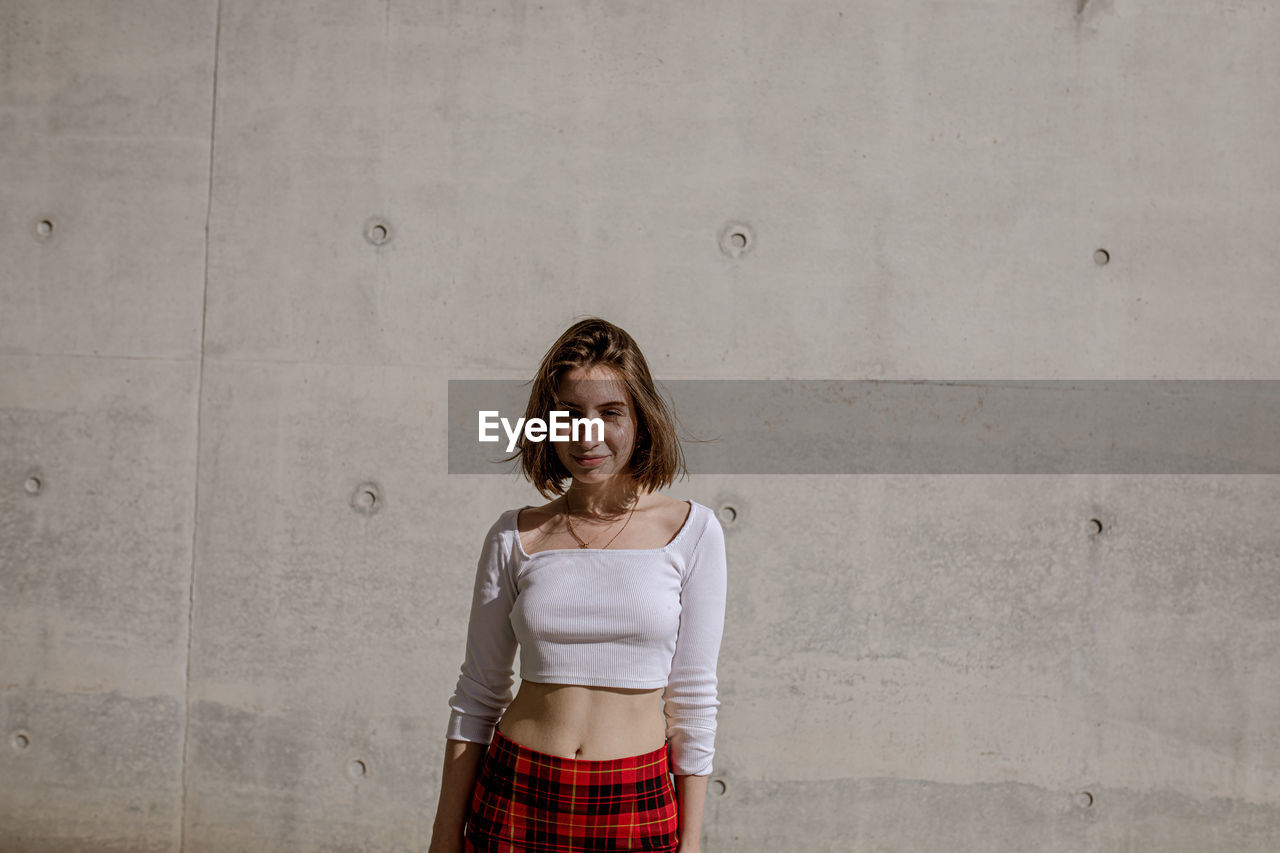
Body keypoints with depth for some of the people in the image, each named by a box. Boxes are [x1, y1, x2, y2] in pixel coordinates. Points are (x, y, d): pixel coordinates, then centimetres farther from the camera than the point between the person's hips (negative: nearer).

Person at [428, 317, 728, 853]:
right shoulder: (515, 538, -1)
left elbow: (693, 696, 0)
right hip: (516, 802, 1)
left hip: (636, 808, -1)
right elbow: (478, 693, 4)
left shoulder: (692, 531, -4)